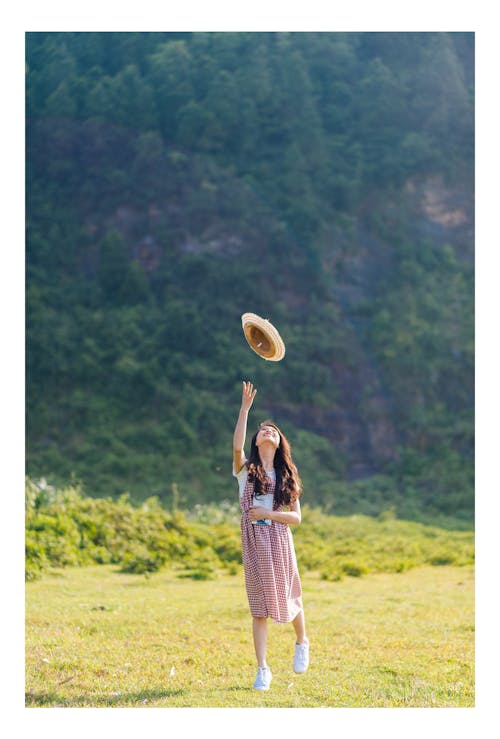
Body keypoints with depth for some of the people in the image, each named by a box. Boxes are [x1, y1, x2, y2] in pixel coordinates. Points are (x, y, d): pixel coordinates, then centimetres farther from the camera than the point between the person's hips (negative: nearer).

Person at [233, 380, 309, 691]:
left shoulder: (286, 477, 9)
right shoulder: (246, 470, 4)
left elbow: (296, 517, 3)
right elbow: (237, 446, -18)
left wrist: (267, 513, -12)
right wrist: (245, 408, -20)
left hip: (280, 541, 1)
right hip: (254, 542, -1)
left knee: (289, 597, 7)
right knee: (259, 607, -1)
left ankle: (302, 643, 37)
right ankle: (263, 669, 5)